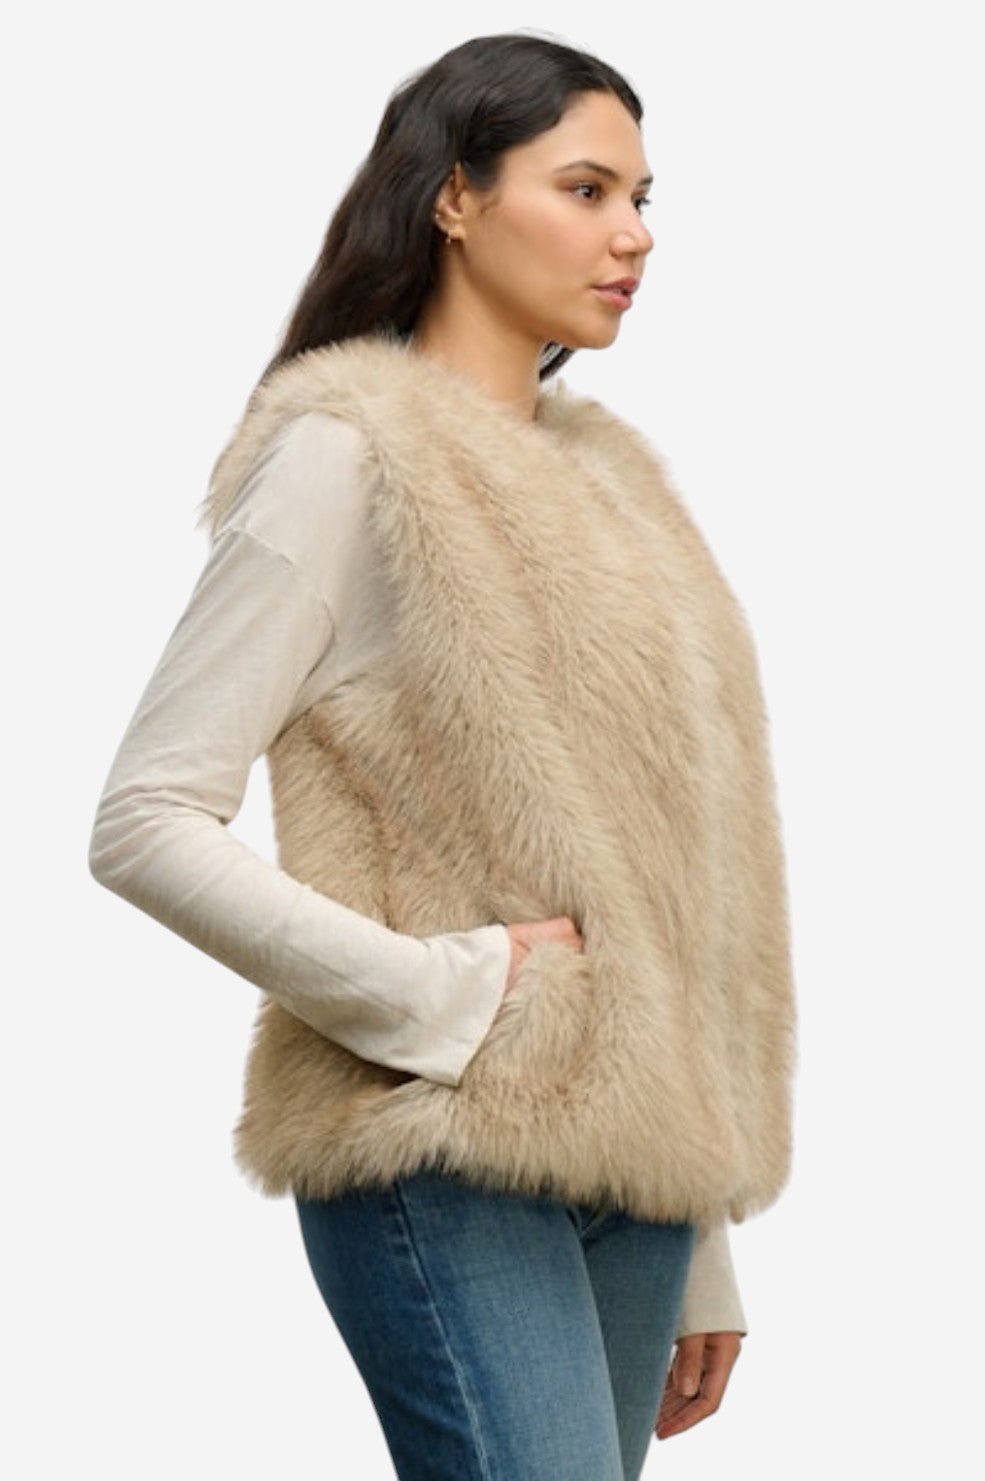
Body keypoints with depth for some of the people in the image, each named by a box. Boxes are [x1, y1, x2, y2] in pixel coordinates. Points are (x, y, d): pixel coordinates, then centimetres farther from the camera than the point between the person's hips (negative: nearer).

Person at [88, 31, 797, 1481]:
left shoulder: (606, 475, 17)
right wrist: (436, 996, -16)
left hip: (630, 1158, 7)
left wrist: (702, 1255, 17)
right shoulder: (344, 455, -5)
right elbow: (145, 825, -11)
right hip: (447, 1163, -7)